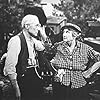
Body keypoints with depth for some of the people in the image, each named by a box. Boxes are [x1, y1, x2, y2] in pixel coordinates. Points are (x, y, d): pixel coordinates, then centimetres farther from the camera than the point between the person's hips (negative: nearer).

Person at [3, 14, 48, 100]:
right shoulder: (16, 40, -15)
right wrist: (16, 89, -18)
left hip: (35, 79, 7)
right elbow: (9, 67, -17)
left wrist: (43, 34, 6)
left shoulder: (33, 40, 8)